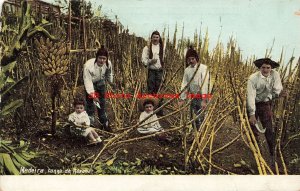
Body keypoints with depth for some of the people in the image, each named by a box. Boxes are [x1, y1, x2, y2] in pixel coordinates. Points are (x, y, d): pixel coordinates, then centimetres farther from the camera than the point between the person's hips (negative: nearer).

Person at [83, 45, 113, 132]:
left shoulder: (108, 64, -22)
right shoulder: (88, 65, -37)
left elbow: (109, 74, 1)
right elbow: (87, 81, -36)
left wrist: (111, 82, 18)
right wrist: (92, 94, -41)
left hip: (101, 83, 4)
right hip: (91, 84, -4)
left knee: (102, 104, 16)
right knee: (90, 103, -6)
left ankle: (105, 124, 32)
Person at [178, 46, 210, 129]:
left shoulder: (203, 68, -11)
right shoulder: (187, 70, 7)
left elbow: (205, 84, -18)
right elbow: (184, 85, 10)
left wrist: (204, 100, -25)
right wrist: (182, 99, 6)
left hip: (201, 97, -6)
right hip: (192, 97, 6)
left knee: (200, 119, -11)